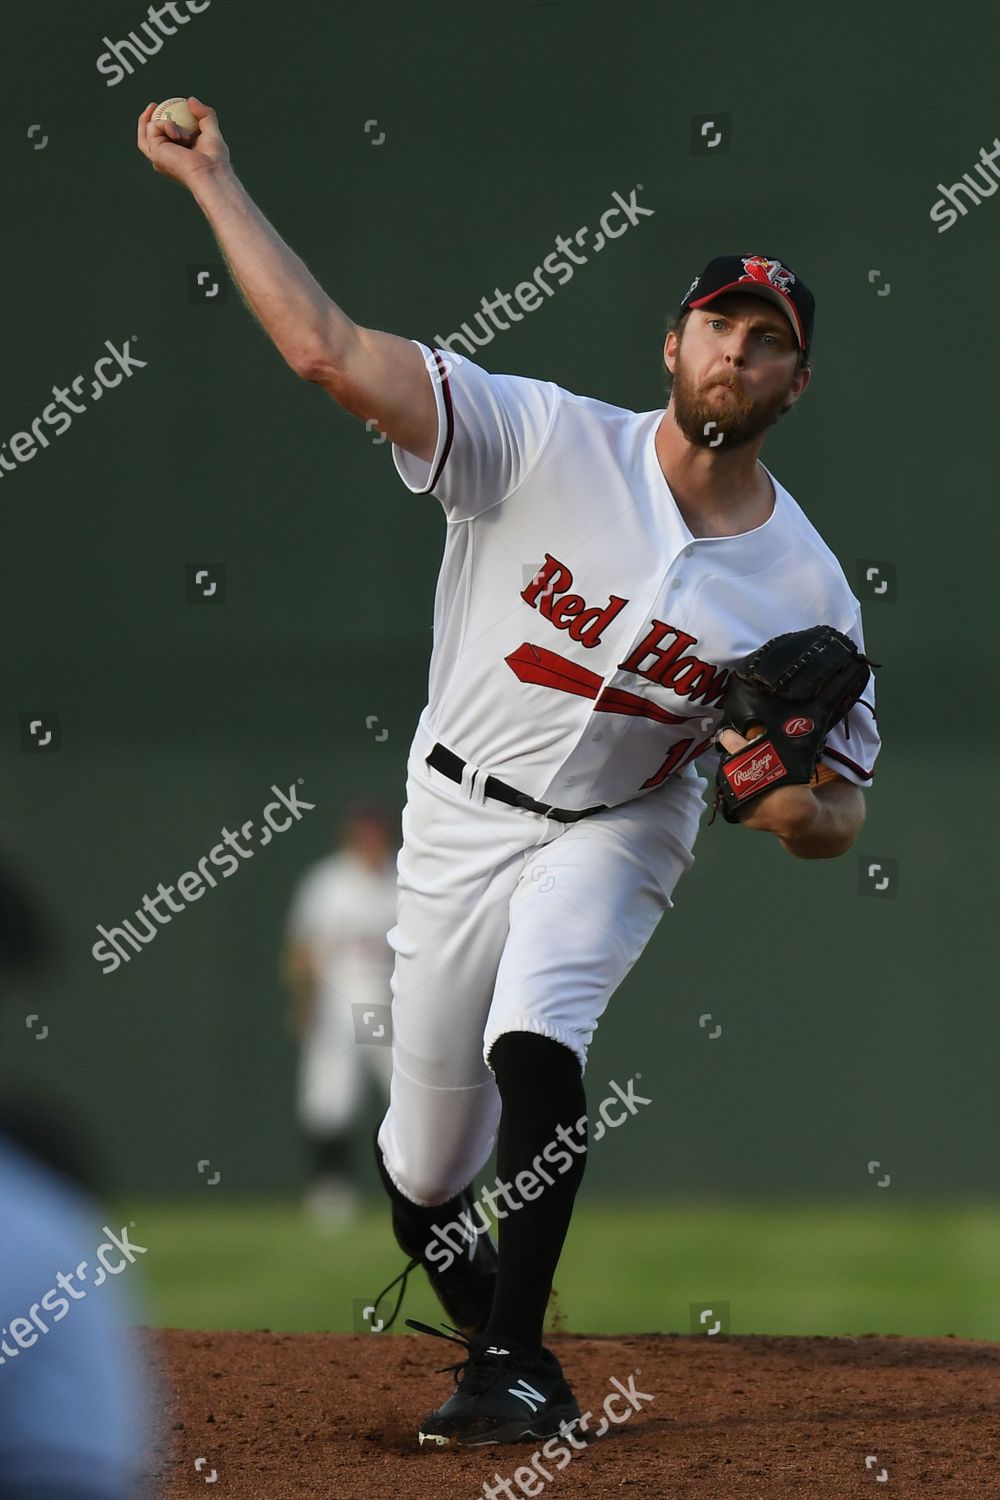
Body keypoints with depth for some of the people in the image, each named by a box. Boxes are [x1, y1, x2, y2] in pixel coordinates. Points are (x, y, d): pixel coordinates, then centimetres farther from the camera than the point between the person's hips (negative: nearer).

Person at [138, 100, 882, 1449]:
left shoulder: (807, 590, -11)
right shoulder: (548, 441, -17)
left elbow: (840, 816, -2)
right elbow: (327, 350, -24)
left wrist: (793, 809, -26)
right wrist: (210, 178, -29)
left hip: (618, 833, 0)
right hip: (459, 819, 1)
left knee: (532, 1040, -31)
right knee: (424, 1170, 6)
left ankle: (515, 1365, -23)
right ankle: (493, 1334, 39)